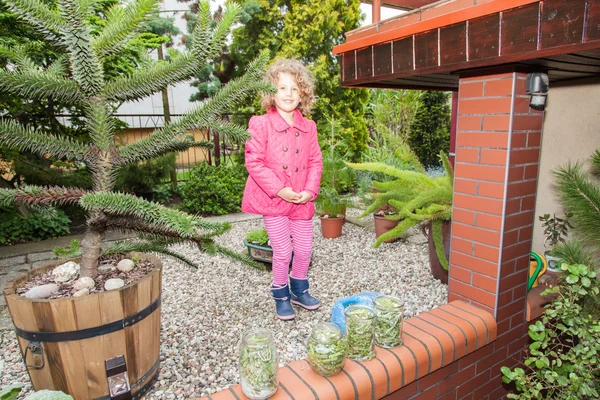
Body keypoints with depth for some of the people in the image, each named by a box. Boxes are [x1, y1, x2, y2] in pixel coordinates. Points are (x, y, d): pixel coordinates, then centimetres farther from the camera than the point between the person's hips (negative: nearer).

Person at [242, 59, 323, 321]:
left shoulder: (308, 127, 4)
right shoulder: (261, 125, -9)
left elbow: (315, 161, 6)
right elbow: (254, 162, -13)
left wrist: (310, 190, -9)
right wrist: (279, 189, -18)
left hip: (302, 200, 4)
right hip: (273, 200, -4)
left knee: (304, 249, 12)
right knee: (282, 251, 3)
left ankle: (299, 290, 37)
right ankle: (281, 296, 27)